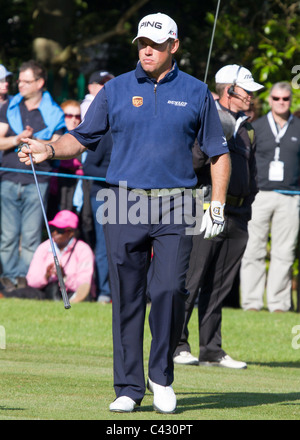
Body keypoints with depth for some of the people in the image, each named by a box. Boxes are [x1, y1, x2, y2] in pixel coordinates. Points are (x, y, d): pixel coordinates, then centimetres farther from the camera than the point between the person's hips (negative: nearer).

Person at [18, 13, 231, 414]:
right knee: (127, 298, 0)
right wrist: (50, 149, -7)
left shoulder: (196, 93, 8)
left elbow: (218, 152, 13)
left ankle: (161, 377, 3)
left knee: (169, 290, -14)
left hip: (175, 206, -1)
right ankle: (129, 388, 6)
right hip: (125, 205, 1)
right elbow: (84, 138, 13)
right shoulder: (116, 90, 9)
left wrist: (217, 206, 5)